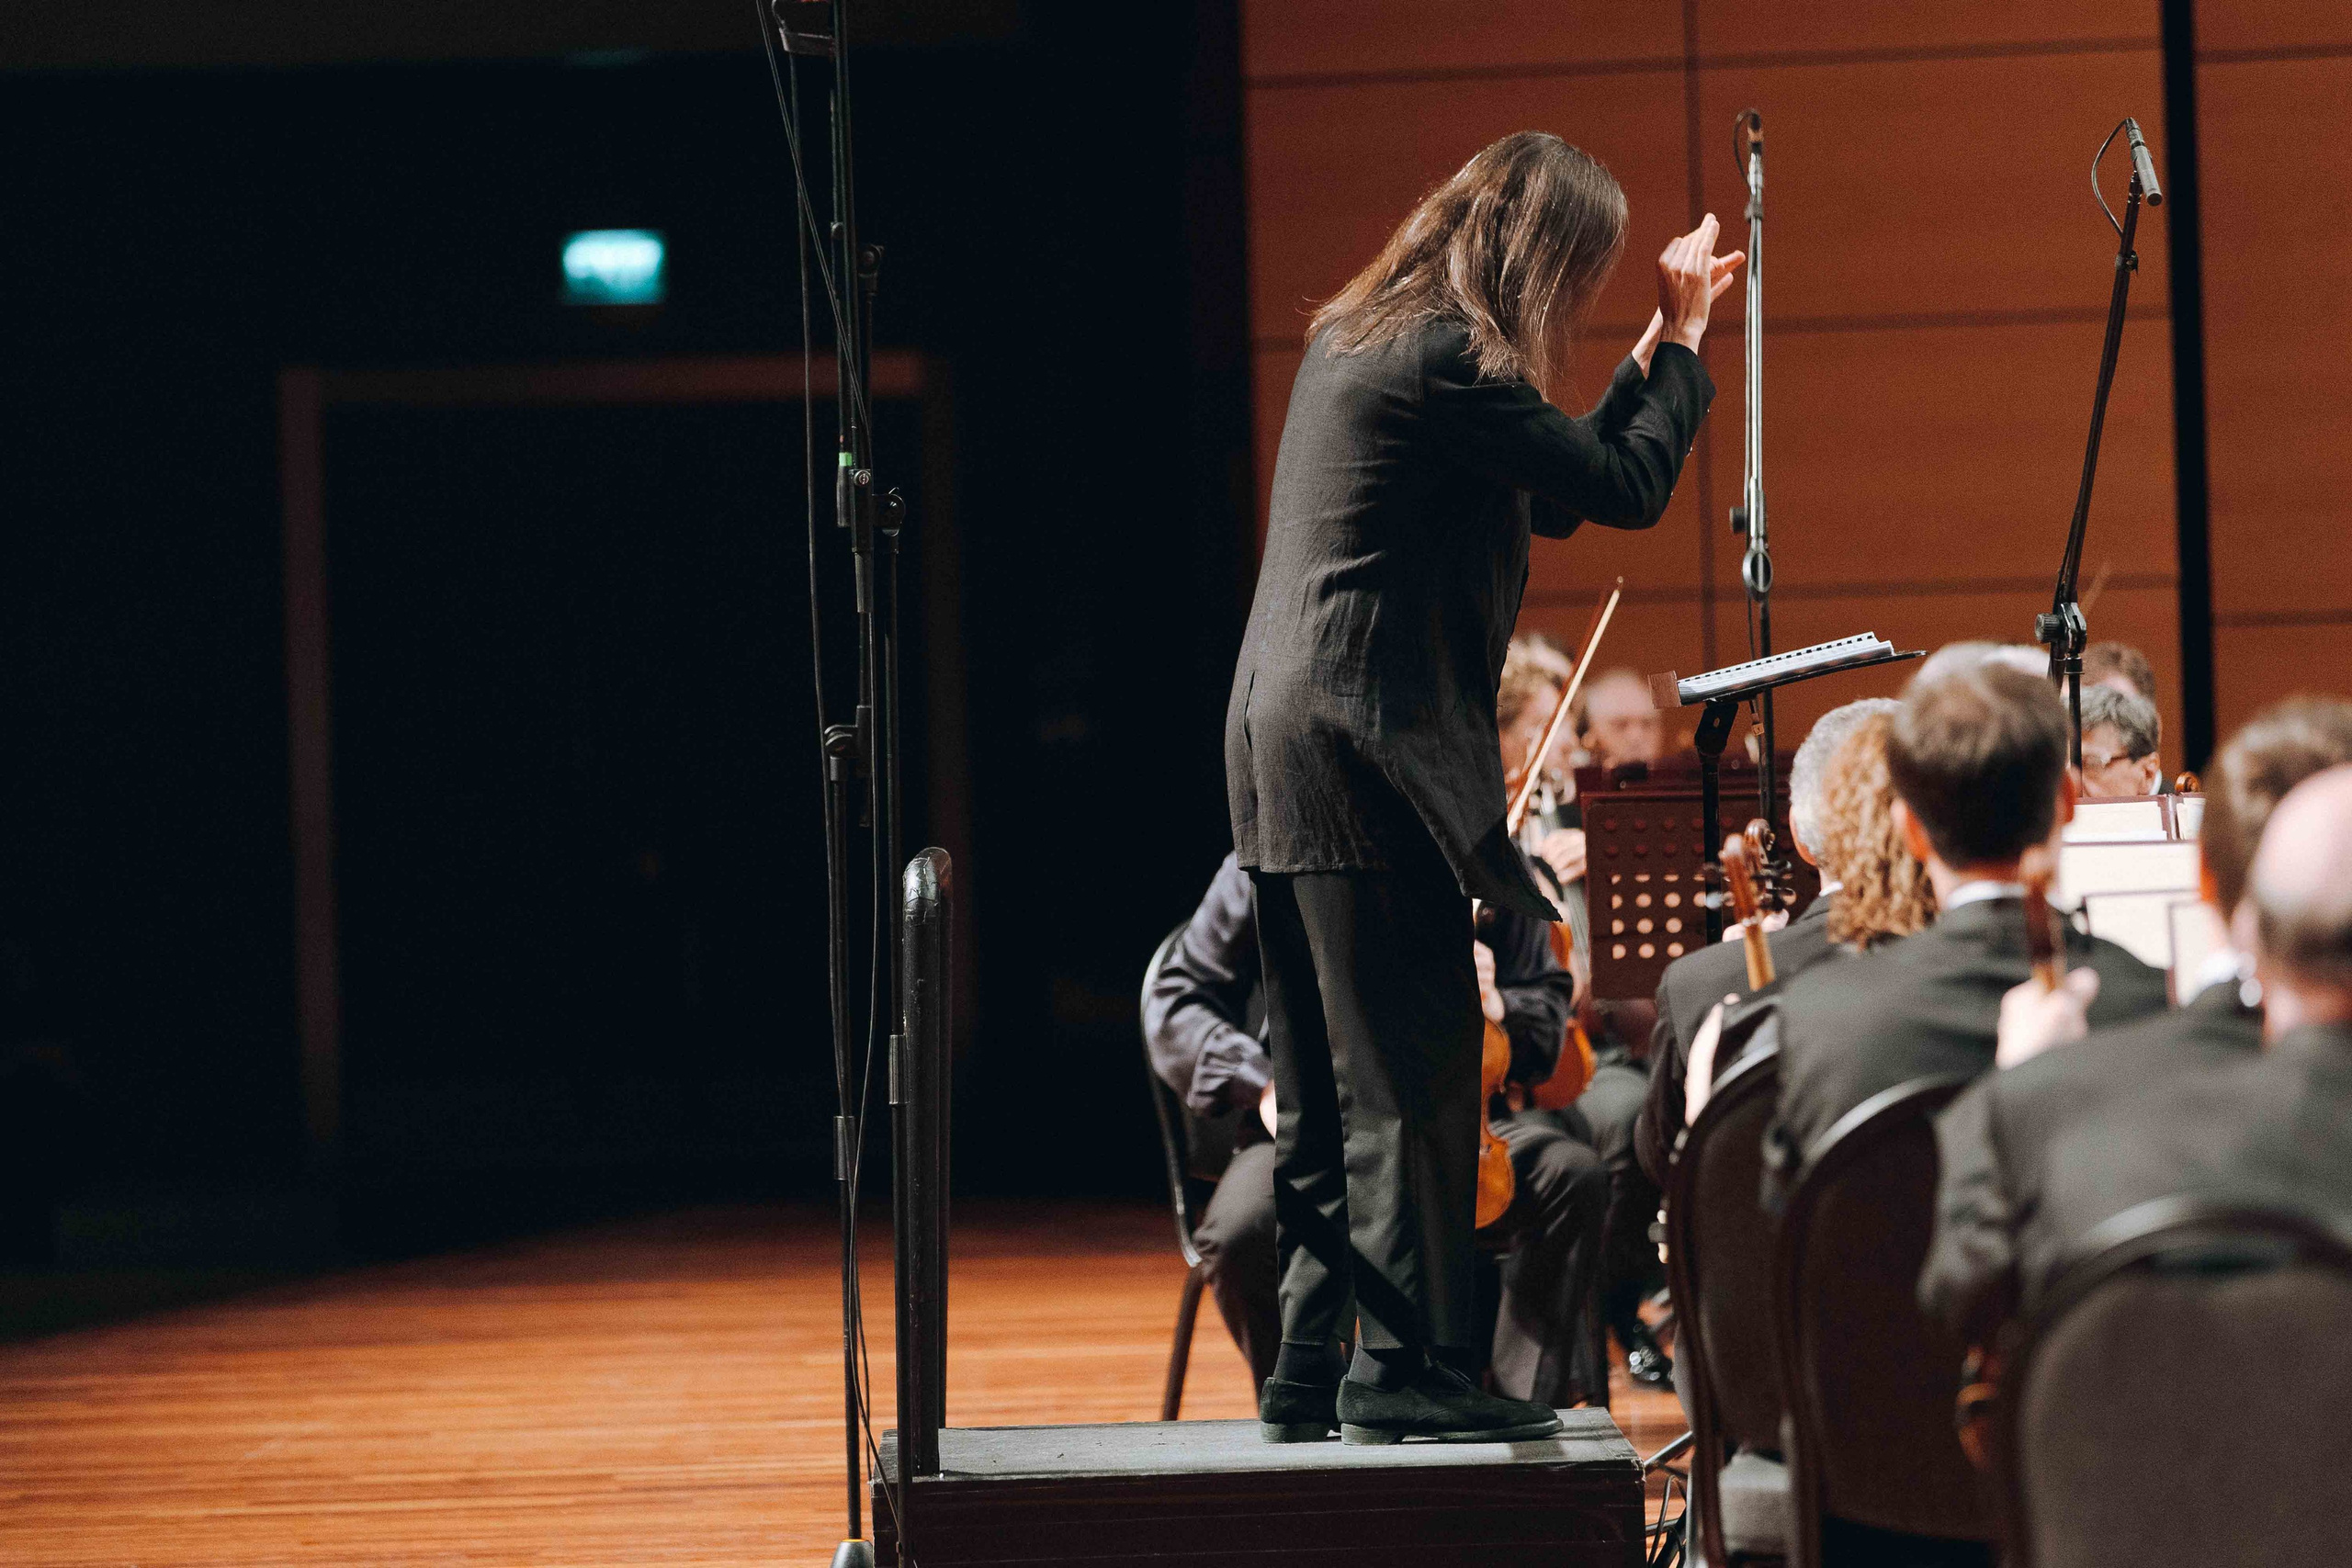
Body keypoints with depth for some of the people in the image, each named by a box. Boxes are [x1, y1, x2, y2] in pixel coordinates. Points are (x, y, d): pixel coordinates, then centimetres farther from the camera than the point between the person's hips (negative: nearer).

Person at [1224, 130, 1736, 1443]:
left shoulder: (1363, 338, 17)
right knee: (1414, 1065, -5)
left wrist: (1657, 349, 21)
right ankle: (1405, 1368, -3)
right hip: (1367, 744, -10)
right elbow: (1629, 487, -10)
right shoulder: (1446, 359, -14)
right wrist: (1683, 347, 4)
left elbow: (1554, 492, 21)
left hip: (1285, 743, 10)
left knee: (1329, 1083, 12)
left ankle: (1313, 1370, 15)